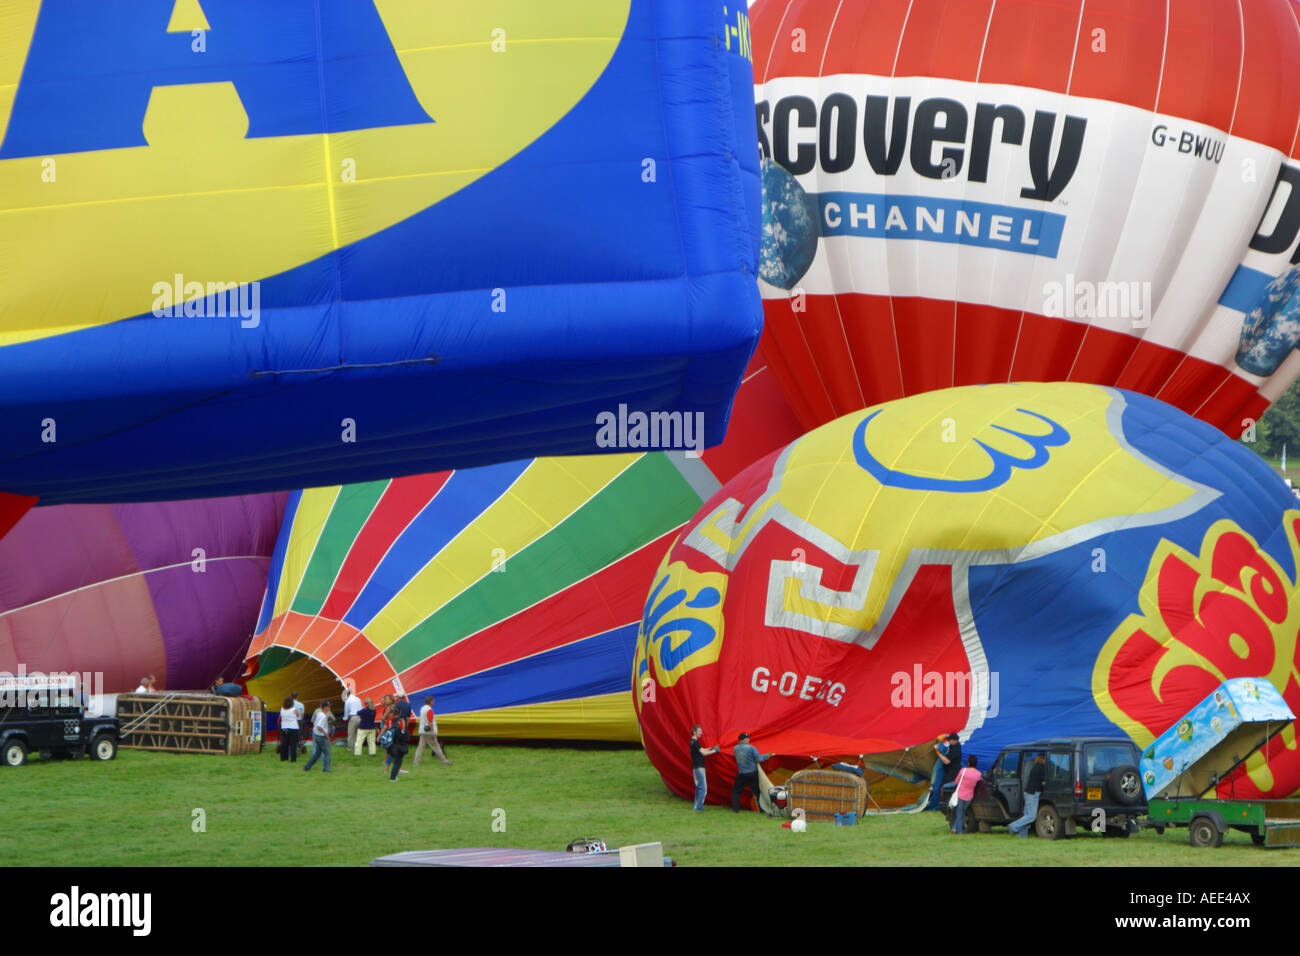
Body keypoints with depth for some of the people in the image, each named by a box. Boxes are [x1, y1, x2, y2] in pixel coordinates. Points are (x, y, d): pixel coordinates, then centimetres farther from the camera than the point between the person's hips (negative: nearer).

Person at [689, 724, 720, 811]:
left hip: (696, 768, 10)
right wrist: (714, 751, -6)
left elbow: (702, 749, 20)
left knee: (698, 787, 15)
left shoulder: (693, 742, 14)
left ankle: (697, 806, 18)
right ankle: (698, 807, -10)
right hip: (699, 768, -10)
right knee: (703, 788, -9)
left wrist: (712, 748, 7)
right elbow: (704, 753, -18)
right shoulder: (695, 742, -16)